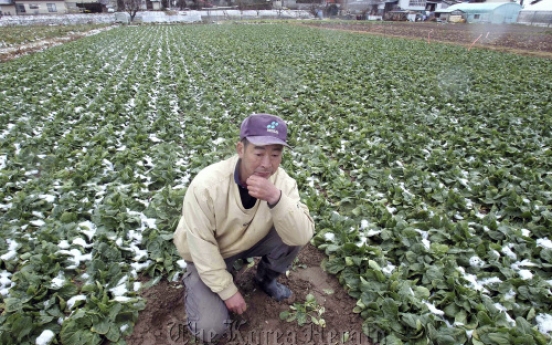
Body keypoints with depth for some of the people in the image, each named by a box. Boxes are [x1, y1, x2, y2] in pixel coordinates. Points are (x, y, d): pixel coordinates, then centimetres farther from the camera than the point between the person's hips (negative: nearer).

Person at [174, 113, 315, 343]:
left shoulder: (282, 181, -24)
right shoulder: (206, 185, -34)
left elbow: (302, 236, -33)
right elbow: (202, 245, -24)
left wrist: (276, 199, -49)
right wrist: (228, 290, -18)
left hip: (249, 241, 4)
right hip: (207, 253, -3)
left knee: (293, 235, -22)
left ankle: (265, 278, 10)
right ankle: (193, 282, 16)